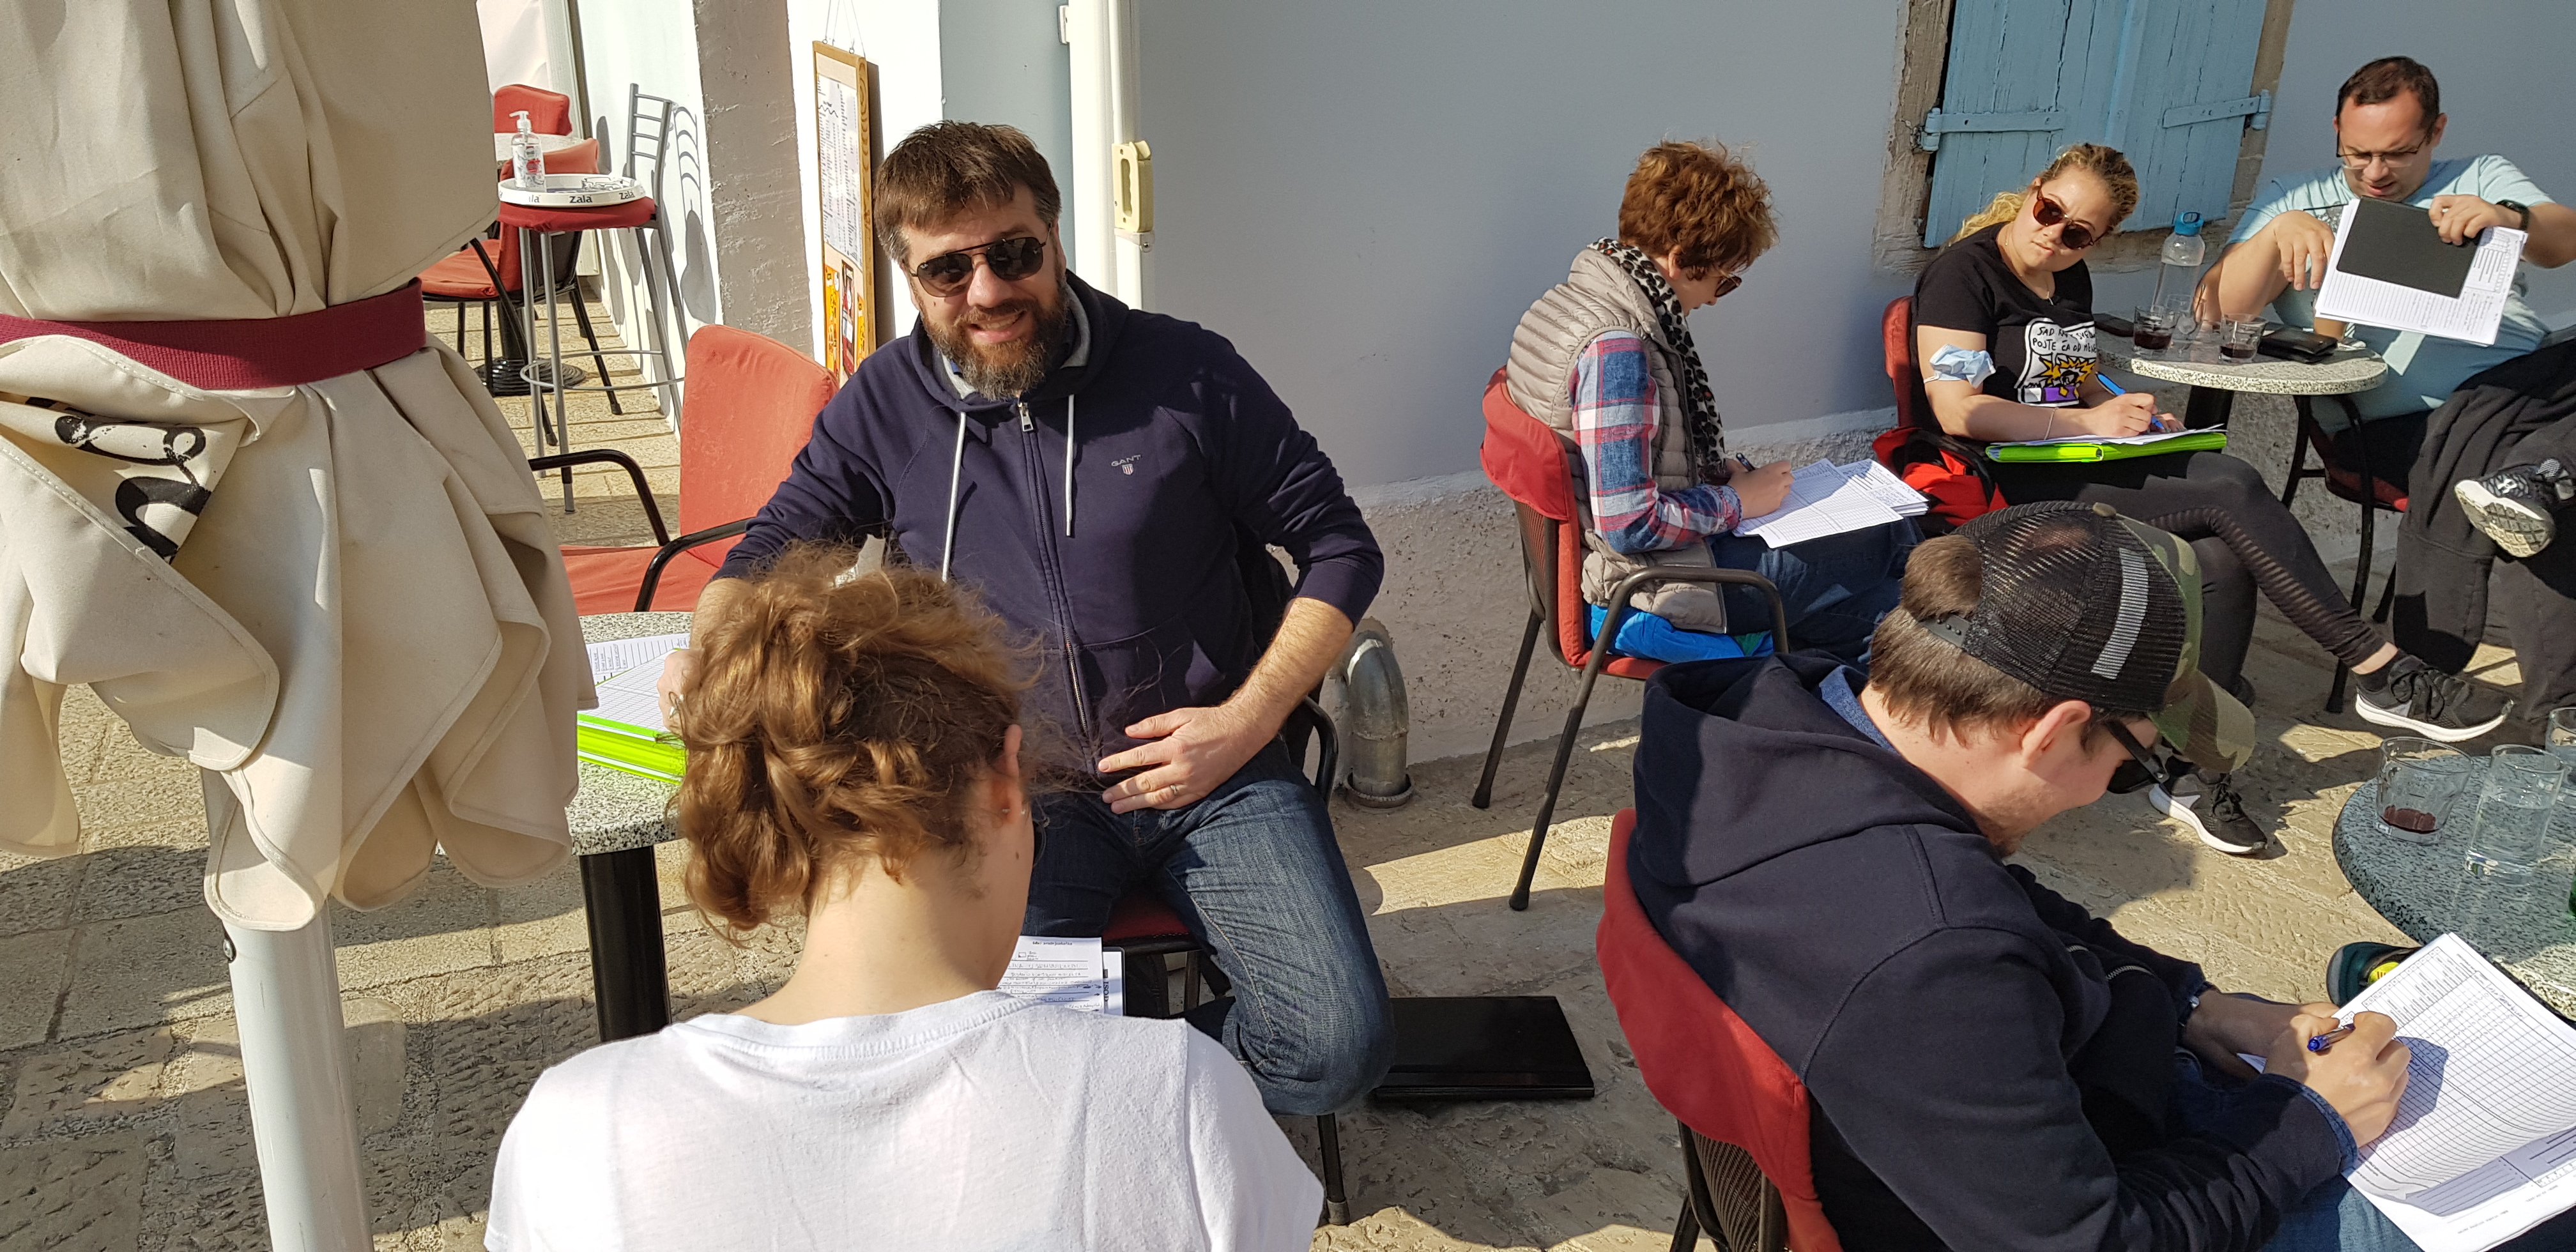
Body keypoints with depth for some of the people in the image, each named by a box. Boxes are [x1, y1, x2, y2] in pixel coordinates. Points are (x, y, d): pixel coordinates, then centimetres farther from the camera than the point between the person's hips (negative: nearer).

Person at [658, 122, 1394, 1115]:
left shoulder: (1184, 373, -1)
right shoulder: (884, 408, 6)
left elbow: (1340, 548, 5)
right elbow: (771, 547, 19)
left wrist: (1248, 719, -7)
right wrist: (707, 652, -4)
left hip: (1210, 774, 0)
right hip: (1018, 797, 1)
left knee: (1339, 1046, -20)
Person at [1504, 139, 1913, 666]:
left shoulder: (1569, 301, 4)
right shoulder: (1616, 347, -26)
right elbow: (1629, 522, -28)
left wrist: (1714, 472, 7)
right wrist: (1736, 500, -13)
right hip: (1649, 588, -10)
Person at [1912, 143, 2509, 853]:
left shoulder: (2070, 277, 17)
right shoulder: (1964, 271, -7)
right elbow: (1959, 411, -17)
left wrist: (2121, 407, 11)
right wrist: (2091, 419, -13)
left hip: (2084, 462, 8)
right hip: (2012, 482, -8)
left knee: (2221, 562, -22)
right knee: (2232, 495, -23)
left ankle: (2200, 771, -19)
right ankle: (2383, 674, -11)